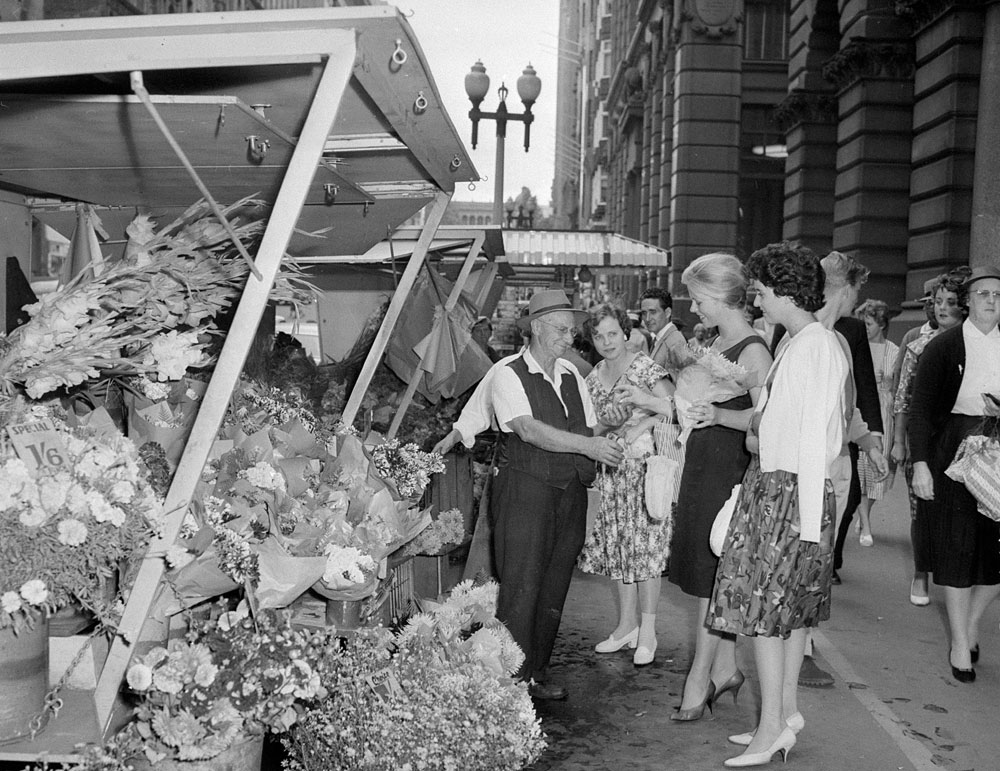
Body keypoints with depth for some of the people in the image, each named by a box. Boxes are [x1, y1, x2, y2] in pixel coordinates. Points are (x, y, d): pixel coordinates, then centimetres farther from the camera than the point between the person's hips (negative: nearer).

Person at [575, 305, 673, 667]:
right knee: (616, 548, 10)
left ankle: (647, 633, 9)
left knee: (644, 547, -1)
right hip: (609, 470, 6)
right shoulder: (594, 376, 11)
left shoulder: (644, 366, -8)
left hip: (643, 467, -6)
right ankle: (627, 625, 23)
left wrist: (637, 428, -22)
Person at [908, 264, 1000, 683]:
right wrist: (920, 463, -12)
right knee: (958, 548, 2)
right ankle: (960, 644, 16)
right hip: (953, 452, -4)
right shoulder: (943, 347, -4)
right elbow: (921, 409, -6)